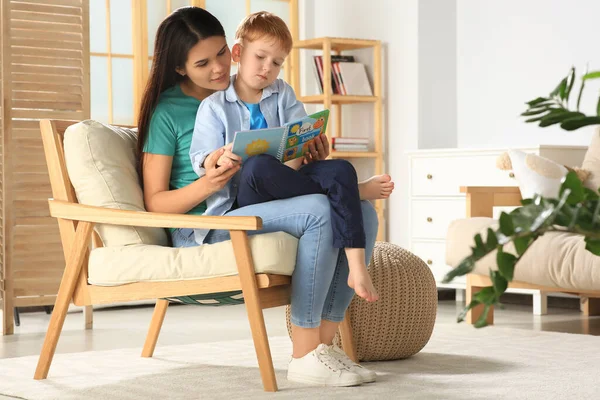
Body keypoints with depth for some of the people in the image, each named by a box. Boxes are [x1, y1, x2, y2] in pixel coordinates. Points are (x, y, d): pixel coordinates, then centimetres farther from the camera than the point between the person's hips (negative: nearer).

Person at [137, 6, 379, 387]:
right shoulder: (167, 112, -2)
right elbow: (155, 202, -5)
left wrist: (308, 159, -1)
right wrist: (207, 185, -24)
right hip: (201, 226, -7)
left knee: (362, 212, -13)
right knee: (318, 211, -30)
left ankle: (325, 340, -14)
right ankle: (304, 355, -26)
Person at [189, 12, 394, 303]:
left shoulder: (283, 94, 16)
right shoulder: (213, 106, 4)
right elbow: (201, 160, -7)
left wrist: (291, 166, -21)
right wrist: (220, 160, -31)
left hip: (282, 190, 4)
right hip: (241, 201, -4)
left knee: (341, 170, -24)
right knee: (259, 166, -39)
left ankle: (357, 267, -34)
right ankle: (355, 191, -21)